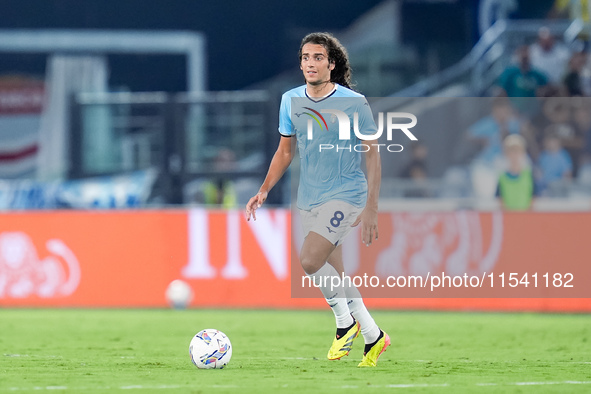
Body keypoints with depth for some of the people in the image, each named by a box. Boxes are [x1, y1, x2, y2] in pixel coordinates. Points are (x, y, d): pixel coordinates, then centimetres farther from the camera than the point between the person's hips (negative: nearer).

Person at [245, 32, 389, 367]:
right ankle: (374, 337, 25)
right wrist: (264, 191, 4)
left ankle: (346, 321, -2)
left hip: (346, 195, -6)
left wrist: (372, 209, -10)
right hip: (310, 199, 6)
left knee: (310, 261, -24)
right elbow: (285, 152, 16)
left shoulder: (354, 103, -11)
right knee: (334, 275, 10)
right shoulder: (291, 100, 4)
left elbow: (373, 156, -6)